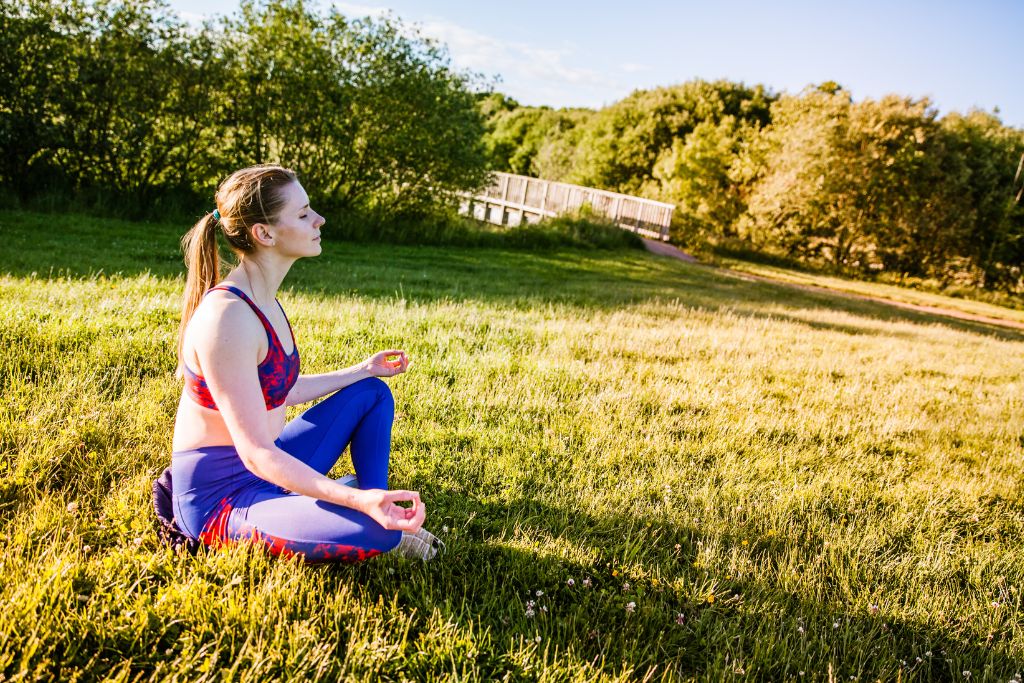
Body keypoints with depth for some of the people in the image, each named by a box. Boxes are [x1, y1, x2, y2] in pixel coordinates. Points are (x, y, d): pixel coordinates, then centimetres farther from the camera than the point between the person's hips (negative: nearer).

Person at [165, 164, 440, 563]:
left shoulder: (260, 300, 4)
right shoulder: (226, 317, -27)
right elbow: (257, 453, -28)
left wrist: (363, 370, 24)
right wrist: (359, 501, -37)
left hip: (266, 470, 10)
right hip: (220, 499, -10)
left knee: (372, 393, 14)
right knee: (374, 531, -30)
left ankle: (380, 511, 6)